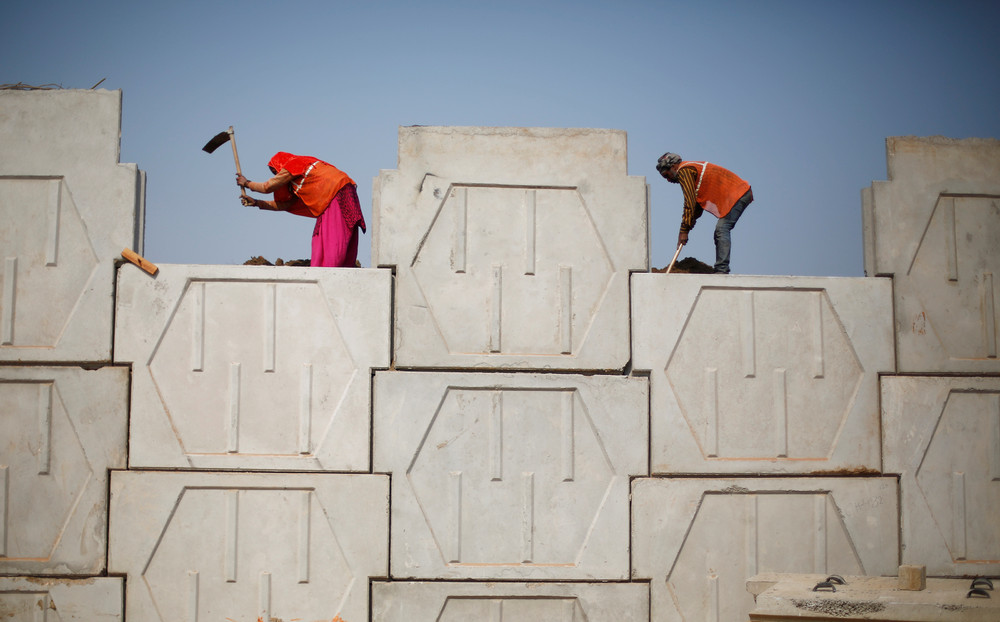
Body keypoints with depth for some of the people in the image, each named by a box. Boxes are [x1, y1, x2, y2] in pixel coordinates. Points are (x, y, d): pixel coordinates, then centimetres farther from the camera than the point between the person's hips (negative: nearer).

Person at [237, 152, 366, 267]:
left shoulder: (292, 165, 0)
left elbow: (267, 187, 3)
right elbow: (286, 204, 27)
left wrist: (247, 183, 22)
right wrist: (256, 203, 32)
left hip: (339, 194, -10)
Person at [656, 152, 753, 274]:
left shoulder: (683, 171, -8)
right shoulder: (692, 168, 23)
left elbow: (690, 202, -15)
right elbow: (697, 204, 26)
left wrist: (684, 230, -12)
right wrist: (685, 229, 20)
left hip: (737, 194, -11)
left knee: (722, 230, -18)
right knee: (721, 232, 9)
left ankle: (722, 270, -25)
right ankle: (722, 270, 6)